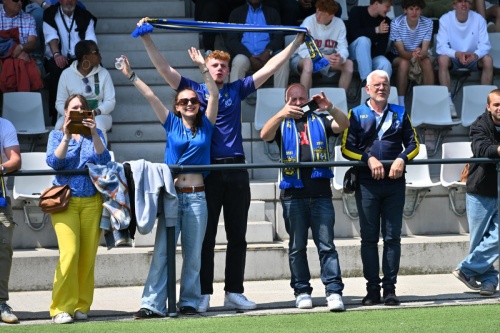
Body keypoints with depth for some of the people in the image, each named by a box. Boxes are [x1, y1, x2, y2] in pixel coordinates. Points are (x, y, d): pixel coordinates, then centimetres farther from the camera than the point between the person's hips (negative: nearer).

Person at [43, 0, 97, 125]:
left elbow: (90, 39, 0)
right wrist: (57, 54, -29)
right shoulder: (50, 14, 7)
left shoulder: (85, 16, 13)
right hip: (59, 58, -2)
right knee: (56, 69, -35)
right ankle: (56, 115, -29)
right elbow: (51, 36, -9)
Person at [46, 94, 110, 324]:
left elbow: (104, 160, -2)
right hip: (66, 200, -2)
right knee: (69, 252, -17)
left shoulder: (95, 134, 14)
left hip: (92, 201, 2)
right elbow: (54, 162, -5)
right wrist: (66, 137, -15)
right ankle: (62, 308, -14)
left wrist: (94, 134, -14)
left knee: (88, 257, -3)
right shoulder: (56, 135, 11)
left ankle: (81, 307, 6)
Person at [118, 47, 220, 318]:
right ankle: (153, 304, -6)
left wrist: (203, 68, -8)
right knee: (161, 252, -4)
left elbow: (214, 95, -1)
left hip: (197, 196, 0)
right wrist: (131, 77, 0)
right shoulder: (172, 124, 8)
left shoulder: (205, 125, 8)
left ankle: (189, 302, 11)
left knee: (193, 254, 4)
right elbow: (151, 97, 4)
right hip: (172, 194, 0)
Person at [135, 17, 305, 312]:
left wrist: (296, 43, 14)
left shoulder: (237, 90, 12)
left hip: (236, 170, 3)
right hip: (208, 171, -3)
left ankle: (234, 292, 12)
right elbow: (164, 68, 0)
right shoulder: (196, 90, 6)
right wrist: (147, 39, -8)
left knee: (237, 236, 6)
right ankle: (203, 294, 3)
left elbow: (269, 69, 15)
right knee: (206, 236, 0)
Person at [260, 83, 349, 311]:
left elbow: (343, 125, -2)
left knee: (326, 245, -5)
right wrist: (282, 114, -27)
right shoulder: (282, 124, 12)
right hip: (293, 195, 0)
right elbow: (265, 135, -8)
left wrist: (330, 108, -23)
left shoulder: (320, 121, 15)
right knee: (297, 246, 4)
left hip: (320, 193, 0)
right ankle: (302, 291, 9)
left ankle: (334, 291, -10)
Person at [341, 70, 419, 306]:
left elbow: (413, 144, 11)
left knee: (392, 237, 0)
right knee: (369, 238, 1)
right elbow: (346, 148, 1)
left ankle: (390, 287, 3)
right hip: (366, 183, -1)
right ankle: (372, 289, 5)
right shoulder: (357, 114, 8)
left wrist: (402, 159, -8)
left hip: (394, 182, 1)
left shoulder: (399, 113, 14)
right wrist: (368, 159, -13)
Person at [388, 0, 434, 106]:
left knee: (427, 62, -30)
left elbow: (425, 50, -19)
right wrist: (412, 54, -48)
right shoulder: (396, 23, -23)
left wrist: (420, 54, -45)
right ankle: (400, 103, -32)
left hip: (420, 56, 2)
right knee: (404, 63, -35)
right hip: (398, 56, -2)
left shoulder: (427, 23, -14)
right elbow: (401, 51, -24)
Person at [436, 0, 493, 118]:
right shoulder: (445, 19, -16)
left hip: (473, 58, 1)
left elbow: (485, 45, -15)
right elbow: (441, 47, -20)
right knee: (442, 59, -33)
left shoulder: (478, 19, -12)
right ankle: (448, 102, -31)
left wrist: (475, 55, -38)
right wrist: (457, 54, -40)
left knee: (488, 59, -28)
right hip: (453, 58, -1)